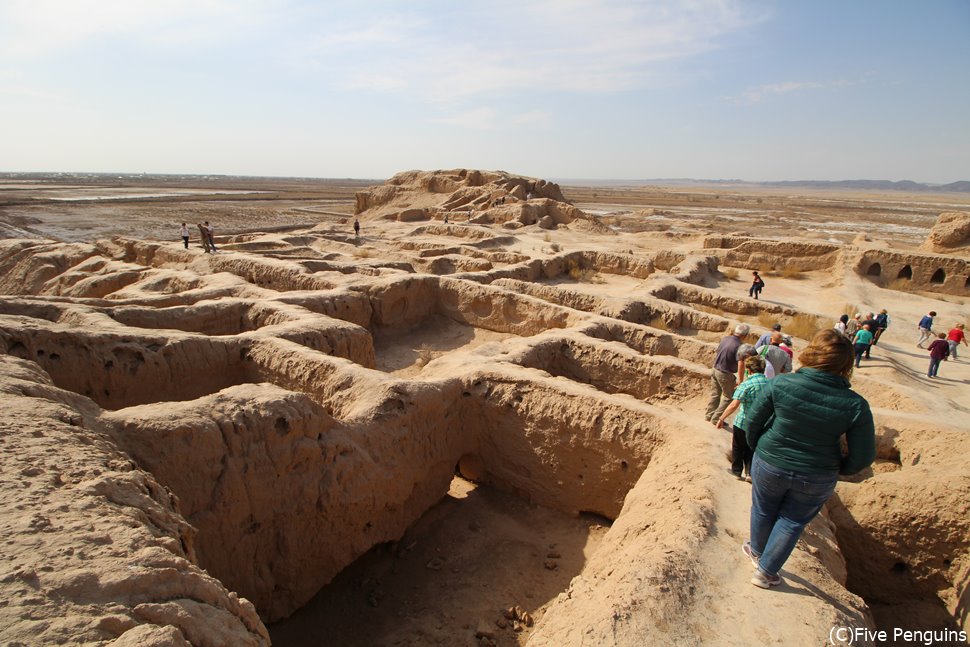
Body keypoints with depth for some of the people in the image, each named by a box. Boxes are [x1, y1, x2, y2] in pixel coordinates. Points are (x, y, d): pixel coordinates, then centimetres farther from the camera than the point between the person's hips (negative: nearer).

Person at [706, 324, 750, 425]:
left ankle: (709, 415, 30)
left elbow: (716, 353, 10)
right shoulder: (738, 346, -23)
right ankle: (716, 418, 14)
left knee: (715, 394, 20)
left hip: (715, 370, 7)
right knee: (728, 397, 11)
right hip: (725, 374, -7)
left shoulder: (725, 339, -1)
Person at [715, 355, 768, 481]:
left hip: (743, 423, -4)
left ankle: (737, 472, 28)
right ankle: (750, 473, 22)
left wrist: (721, 418, -21)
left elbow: (734, 405, -28)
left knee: (738, 448, 17)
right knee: (751, 448, 22)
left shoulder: (747, 384, -21)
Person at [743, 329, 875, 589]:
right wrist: (836, 469, 9)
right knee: (792, 522, 22)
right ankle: (766, 572, 33)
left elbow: (752, 419, -11)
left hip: (769, 466, 0)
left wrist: (757, 447, 8)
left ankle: (757, 551, 51)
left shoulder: (780, 384, -21)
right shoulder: (855, 405, -18)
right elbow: (863, 456, -11)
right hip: (816, 479, 0)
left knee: (763, 511, 26)